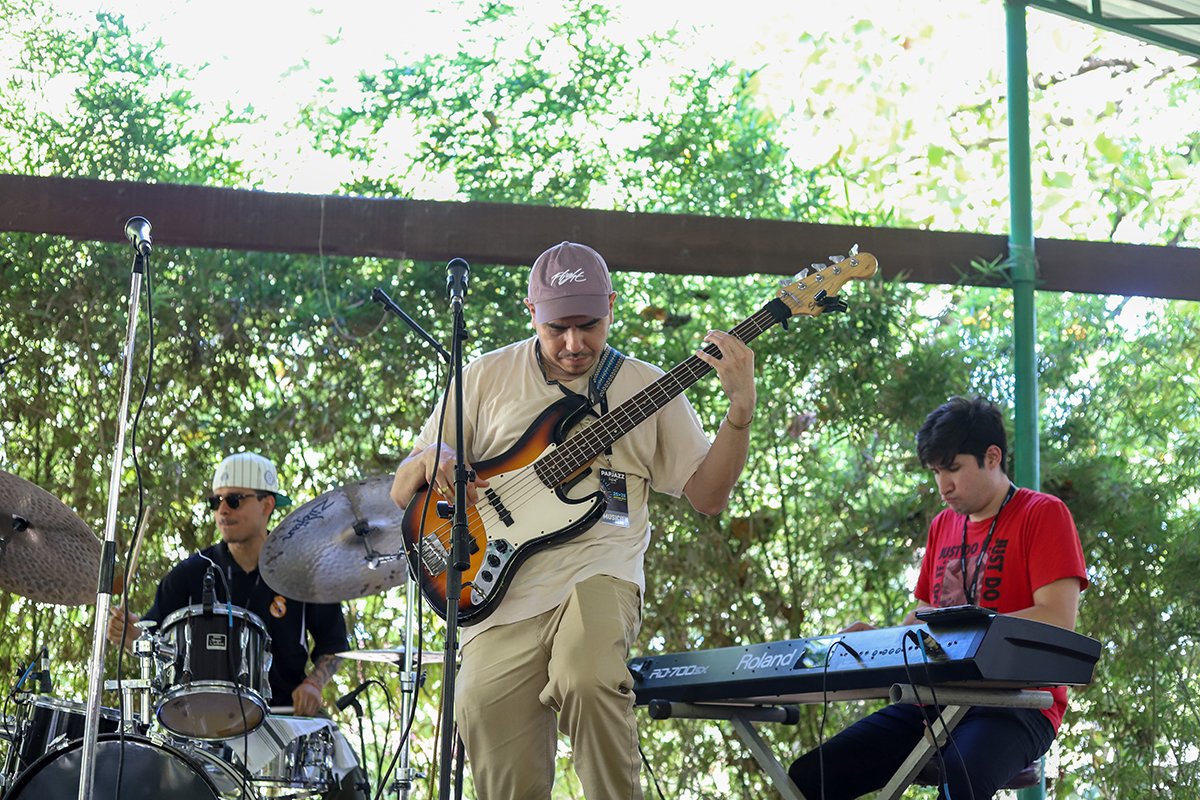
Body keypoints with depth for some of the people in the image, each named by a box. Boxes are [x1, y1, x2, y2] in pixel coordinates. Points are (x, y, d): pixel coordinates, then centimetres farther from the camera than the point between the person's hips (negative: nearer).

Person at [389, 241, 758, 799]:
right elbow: (402, 494, 14)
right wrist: (431, 463, -10)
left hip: (597, 570, -1)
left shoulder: (647, 387, 13)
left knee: (587, 679, -35)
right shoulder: (488, 376, 13)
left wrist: (741, 408, -4)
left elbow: (707, 496, 9)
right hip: (500, 589, 1)